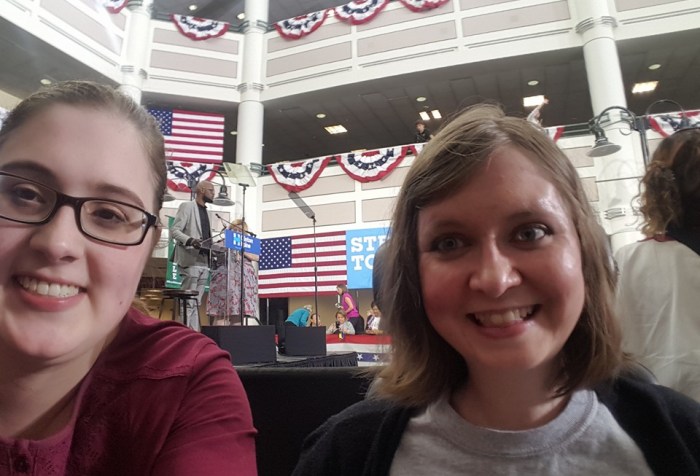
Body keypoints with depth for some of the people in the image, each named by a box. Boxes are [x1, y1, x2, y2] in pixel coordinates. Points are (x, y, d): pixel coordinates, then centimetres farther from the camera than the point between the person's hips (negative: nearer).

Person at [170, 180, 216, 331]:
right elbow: (174, 230, -8)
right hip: (191, 260, -7)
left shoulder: (206, 212, 21)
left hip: (204, 261, 7)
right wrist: (190, 240, -24)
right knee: (188, 303, -9)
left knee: (196, 303, 7)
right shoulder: (187, 206, 1)